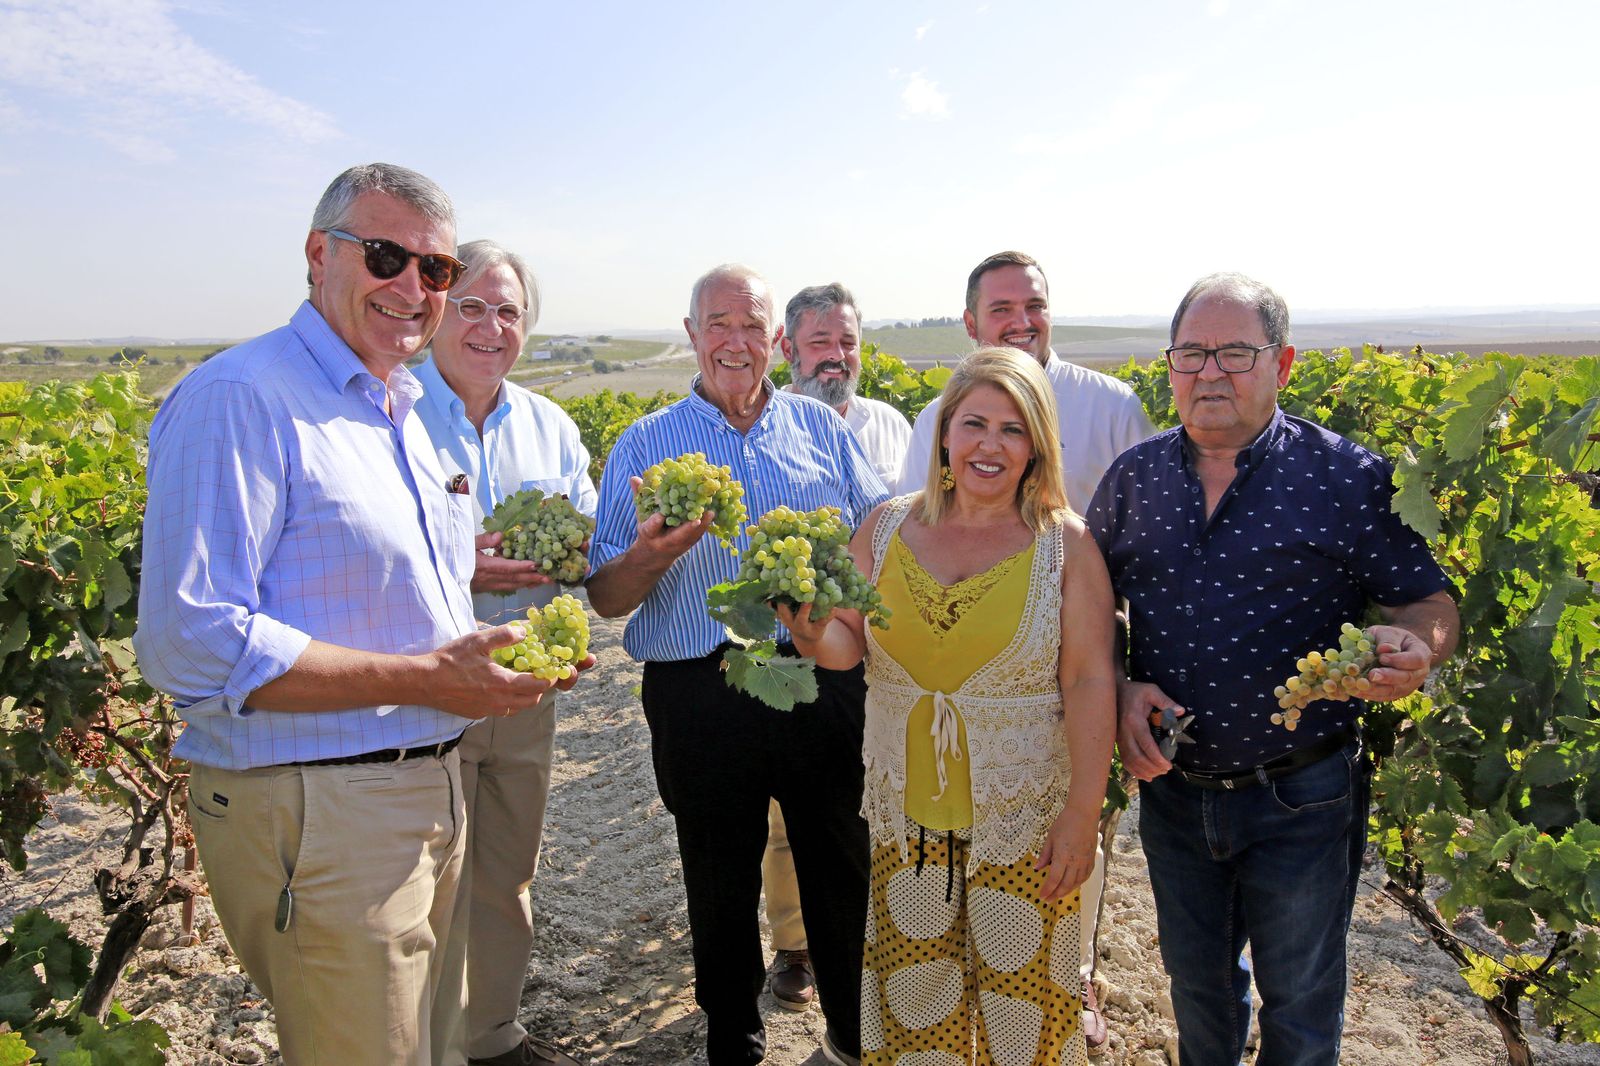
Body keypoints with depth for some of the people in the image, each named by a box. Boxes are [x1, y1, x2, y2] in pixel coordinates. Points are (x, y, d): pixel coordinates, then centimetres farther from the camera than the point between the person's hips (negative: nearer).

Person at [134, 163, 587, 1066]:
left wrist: (525, 649, 6)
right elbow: (190, 645, -23)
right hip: (319, 815, -9)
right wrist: (421, 679, -23)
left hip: (431, 788, 9)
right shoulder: (240, 399, -16)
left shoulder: (402, 411, 13)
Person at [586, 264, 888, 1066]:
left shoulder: (821, 429, 8)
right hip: (701, 699, -1)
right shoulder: (644, 445, 4)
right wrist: (652, 555, -20)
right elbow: (605, 598, 2)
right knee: (720, 886, 13)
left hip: (826, 687, 1)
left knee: (845, 870, 11)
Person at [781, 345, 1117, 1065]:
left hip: (1024, 818, -2)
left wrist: (1082, 815, -11)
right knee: (912, 986, 16)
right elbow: (848, 642, 6)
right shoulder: (887, 527, 0)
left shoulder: (1064, 542, -8)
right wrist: (812, 633, -17)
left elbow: (1090, 682, -9)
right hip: (906, 815, 3)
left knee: (1020, 989, 11)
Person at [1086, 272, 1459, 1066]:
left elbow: (1429, 601, -5)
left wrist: (1411, 648, -28)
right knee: (1195, 977, 24)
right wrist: (1119, 687, -10)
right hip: (1172, 785, 3)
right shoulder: (1134, 478, -1)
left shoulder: (1347, 477, -9)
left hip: (1302, 799, -3)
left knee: (1300, 1001, 17)